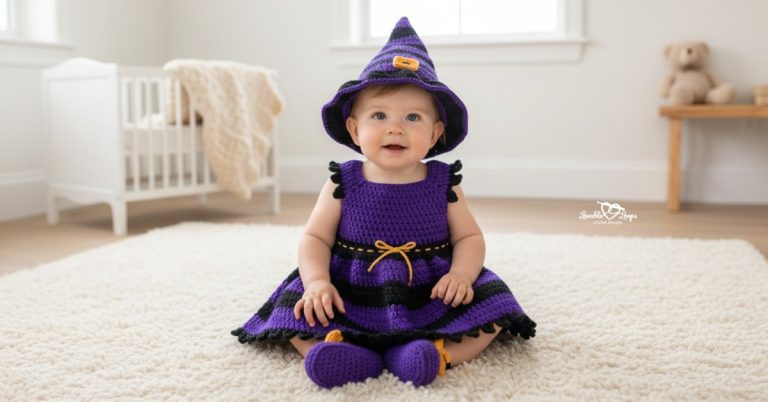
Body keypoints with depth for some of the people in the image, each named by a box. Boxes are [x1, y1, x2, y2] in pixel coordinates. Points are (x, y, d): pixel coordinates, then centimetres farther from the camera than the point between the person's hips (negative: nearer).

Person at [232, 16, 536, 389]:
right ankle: (343, 353, -38)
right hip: (352, 299, 0)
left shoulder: (443, 183, -1)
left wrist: (461, 275, -17)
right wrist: (317, 282, -19)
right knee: (299, 307, -21)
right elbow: (315, 238, 1)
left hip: (429, 299, 1)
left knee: (488, 309, -19)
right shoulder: (343, 183, -2)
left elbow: (469, 237, 4)